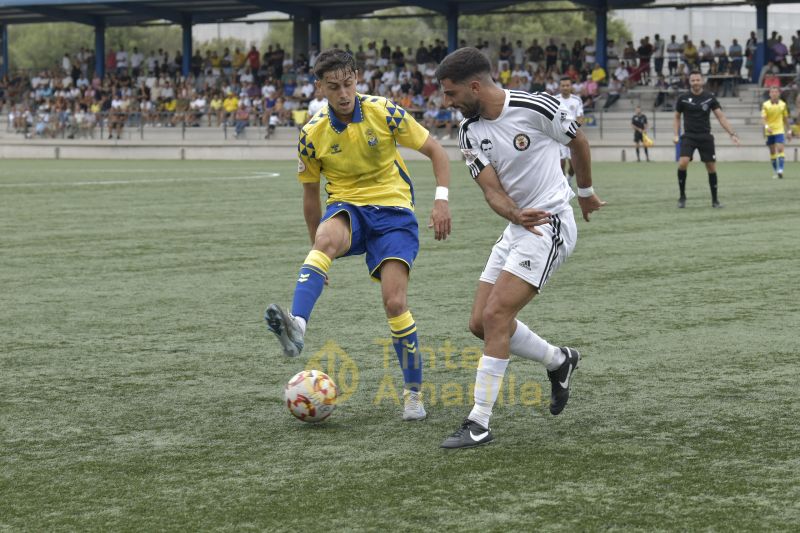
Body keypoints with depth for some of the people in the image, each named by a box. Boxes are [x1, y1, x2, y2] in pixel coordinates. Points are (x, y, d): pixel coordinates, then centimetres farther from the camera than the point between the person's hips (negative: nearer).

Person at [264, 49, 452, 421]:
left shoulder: (385, 114, -8)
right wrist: (318, 247, 15)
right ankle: (296, 328, -55)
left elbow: (435, 152, 1)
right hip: (347, 207, 1)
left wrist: (441, 199, -12)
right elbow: (310, 195, 11)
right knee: (326, 238, -37)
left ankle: (414, 392, 5)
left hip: (393, 210, -1)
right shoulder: (312, 134, -3)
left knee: (395, 303, -14)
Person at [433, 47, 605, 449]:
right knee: (480, 324, 6)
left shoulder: (534, 108, -15)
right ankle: (559, 361, 28)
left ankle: (479, 424, -13)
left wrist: (586, 193, 16)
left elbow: (578, 141, 2)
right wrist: (516, 214, -28)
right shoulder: (470, 132, 2)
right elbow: (491, 190, -6)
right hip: (517, 227, 8)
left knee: (495, 316, -17)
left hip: (550, 223, -8)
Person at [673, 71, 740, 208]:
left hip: (705, 137, 1)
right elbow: (677, 118, 12)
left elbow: (721, 117, -1)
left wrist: (732, 133, -9)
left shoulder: (710, 98, 0)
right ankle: (682, 196, -3)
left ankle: (715, 200, 16)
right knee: (682, 163, -20)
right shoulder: (683, 98, 0)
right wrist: (676, 135, -1)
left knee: (711, 168, 1)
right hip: (689, 136, -1)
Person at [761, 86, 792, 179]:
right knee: (772, 152, 8)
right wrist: (766, 126, -30)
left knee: (780, 149, -16)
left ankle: (780, 170, -22)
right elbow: (763, 117, -12)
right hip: (769, 131, 1)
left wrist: (789, 131, 12)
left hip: (780, 130, -1)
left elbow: (786, 118, 11)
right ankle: (775, 171, 19)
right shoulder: (765, 105, -3)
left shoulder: (783, 104, 3)